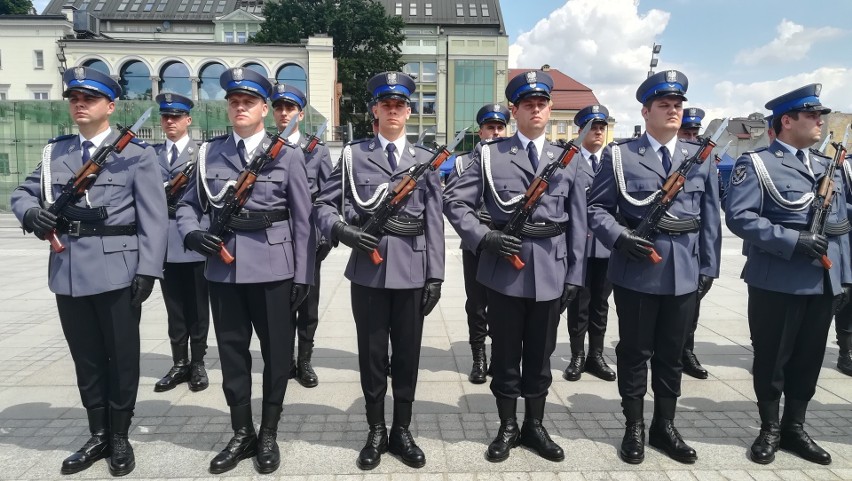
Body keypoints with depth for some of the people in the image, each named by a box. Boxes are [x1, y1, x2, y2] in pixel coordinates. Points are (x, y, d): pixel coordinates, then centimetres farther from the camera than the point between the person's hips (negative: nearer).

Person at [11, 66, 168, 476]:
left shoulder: (136, 154, -3)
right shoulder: (54, 152, 11)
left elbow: (153, 218, -7)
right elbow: (22, 192, 17)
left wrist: (147, 270, -14)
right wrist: (31, 213, -8)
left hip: (117, 271, -4)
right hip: (68, 272, 5)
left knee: (121, 357, 8)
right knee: (86, 358, 14)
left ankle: (120, 438, 24)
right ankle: (98, 436, 30)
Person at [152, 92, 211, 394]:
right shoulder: (151, 154, 13)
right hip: (165, 240, 4)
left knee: (197, 306, 6)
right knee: (174, 307, 10)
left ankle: (197, 363, 17)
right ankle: (179, 363, 22)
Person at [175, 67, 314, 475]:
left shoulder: (288, 155, -1)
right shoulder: (209, 152, 7)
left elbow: (302, 220, -2)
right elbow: (188, 204, 14)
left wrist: (303, 275, -5)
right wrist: (192, 233, -8)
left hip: (272, 267, -2)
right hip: (223, 267, 3)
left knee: (276, 352, 8)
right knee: (231, 351, 12)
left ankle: (268, 434, 27)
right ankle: (241, 433, 30)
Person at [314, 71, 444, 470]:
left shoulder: (426, 159, 8)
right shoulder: (353, 154, 5)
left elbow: (434, 222, 4)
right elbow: (323, 205, 4)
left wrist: (435, 275, -1)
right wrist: (342, 230, -17)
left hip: (411, 270, 1)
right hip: (368, 269, 0)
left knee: (407, 353, 10)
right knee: (371, 353, 9)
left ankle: (401, 431, 27)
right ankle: (376, 431, 27)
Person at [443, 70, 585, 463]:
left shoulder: (567, 159, 8)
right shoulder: (489, 154, 1)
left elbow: (577, 223, 8)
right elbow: (455, 202, -3)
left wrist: (574, 276, 4)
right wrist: (485, 237, -16)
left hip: (550, 273, 2)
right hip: (504, 270, -2)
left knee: (540, 355, 14)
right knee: (506, 354, 10)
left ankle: (534, 426, 32)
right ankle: (508, 428, 28)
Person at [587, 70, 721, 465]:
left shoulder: (701, 158, 9)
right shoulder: (619, 155, -1)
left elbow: (710, 217, 9)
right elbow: (597, 208, -3)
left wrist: (708, 267, 6)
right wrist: (620, 238, -20)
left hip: (684, 272, 3)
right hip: (635, 270, -3)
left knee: (671, 353, 14)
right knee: (634, 352, 8)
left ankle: (664, 426, 31)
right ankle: (634, 428, 24)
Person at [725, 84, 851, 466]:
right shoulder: (755, 164, -5)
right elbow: (739, 217, -17)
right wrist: (793, 240, -23)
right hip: (777, 283, -6)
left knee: (809, 358, 13)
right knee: (772, 358, 6)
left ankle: (794, 428, 29)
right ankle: (770, 430, 22)